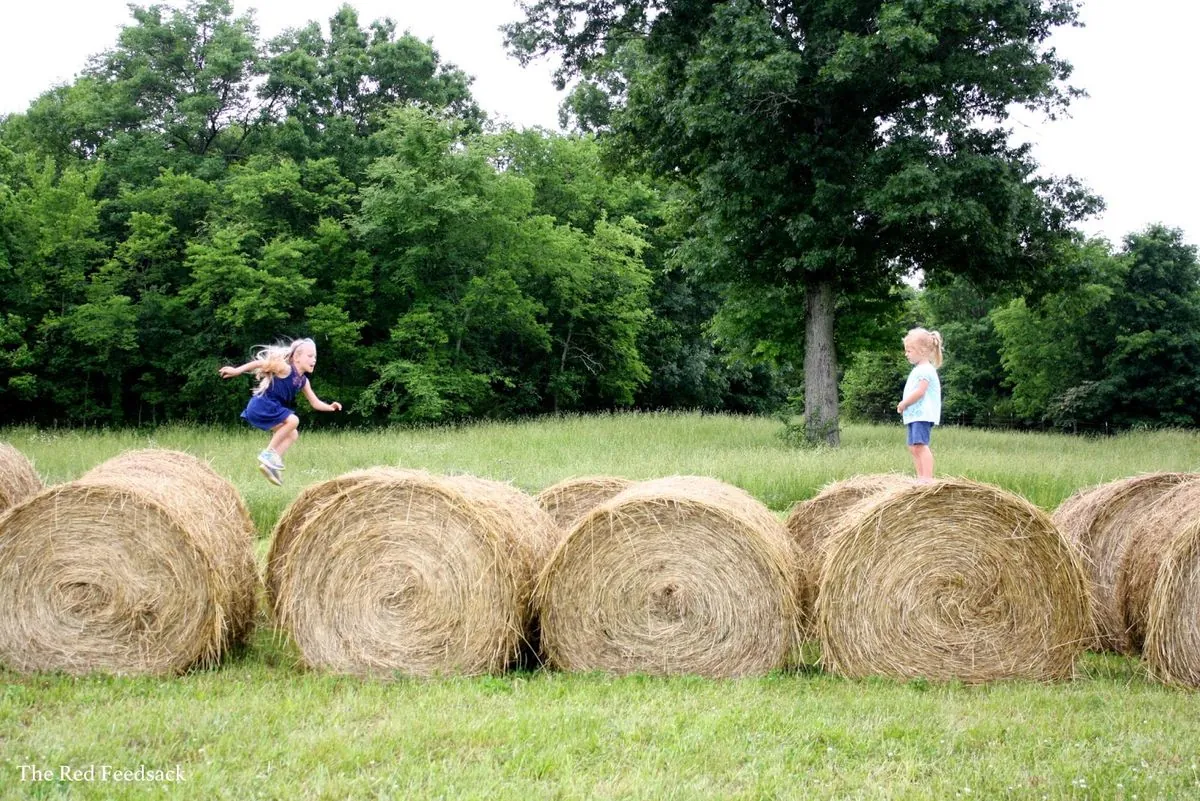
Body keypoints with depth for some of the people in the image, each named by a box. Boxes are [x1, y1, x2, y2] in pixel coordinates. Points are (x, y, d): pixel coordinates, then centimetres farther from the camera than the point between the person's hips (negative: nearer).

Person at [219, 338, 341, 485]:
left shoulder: (303, 381, 11)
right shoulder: (285, 369, -13)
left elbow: (315, 403, 12)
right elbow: (260, 363, -13)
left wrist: (330, 407, -7)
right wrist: (237, 370, -16)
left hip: (270, 409, 9)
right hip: (261, 406, -9)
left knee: (293, 435, 9)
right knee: (292, 420, -23)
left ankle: (272, 463, 3)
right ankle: (268, 453, -15)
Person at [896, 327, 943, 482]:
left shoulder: (925, 370, -13)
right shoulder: (919, 369, 20)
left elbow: (919, 392, -21)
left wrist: (903, 404, -12)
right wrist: (904, 404, 11)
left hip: (922, 415, -11)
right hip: (915, 415, 11)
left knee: (920, 445, -19)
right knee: (913, 447, 12)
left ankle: (928, 477, -24)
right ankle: (920, 477, 15)